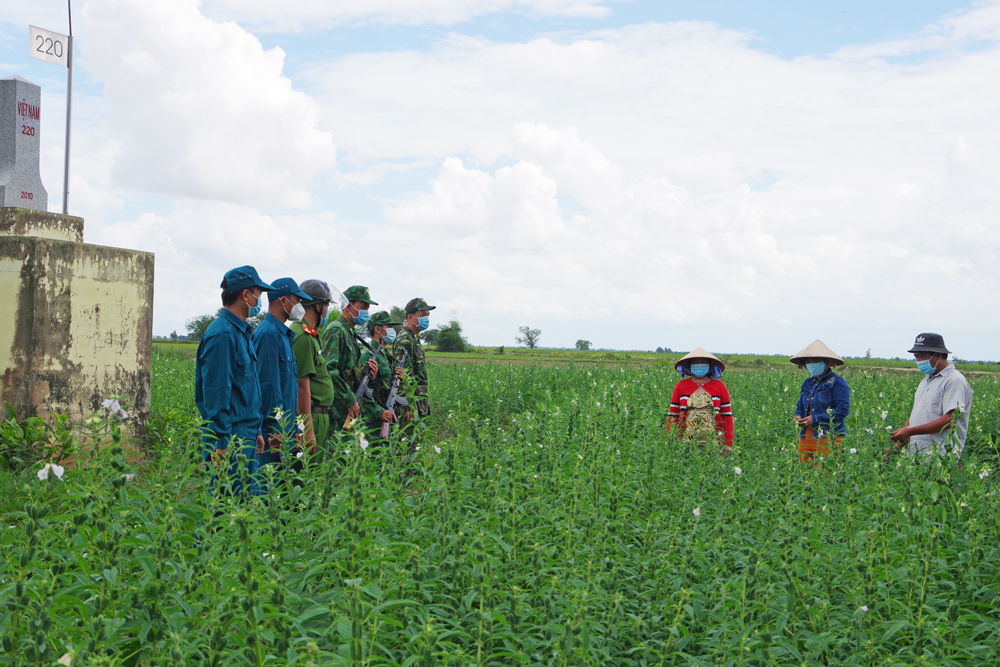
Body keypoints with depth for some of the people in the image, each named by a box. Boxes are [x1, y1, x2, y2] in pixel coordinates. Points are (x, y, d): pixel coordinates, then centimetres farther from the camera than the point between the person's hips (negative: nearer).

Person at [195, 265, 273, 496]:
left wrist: (255, 431, 21)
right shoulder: (222, 334, -16)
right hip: (229, 438, -10)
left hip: (245, 436, 10)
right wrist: (221, 444, -20)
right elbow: (216, 395, -19)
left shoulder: (240, 332, 16)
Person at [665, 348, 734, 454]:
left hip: (713, 441, 0)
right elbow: (672, 415, 10)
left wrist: (728, 443, 2)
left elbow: (727, 415, 8)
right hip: (685, 441, 0)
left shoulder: (719, 386, 9)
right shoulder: (681, 385, 9)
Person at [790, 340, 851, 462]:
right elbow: (800, 406, 27)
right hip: (805, 437, 7)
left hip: (828, 437, -7)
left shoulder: (837, 383, -4)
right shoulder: (807, 383, 17)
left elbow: (843, 410, -12)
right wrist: (798, 416, 2)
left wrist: (816, 419, -15)